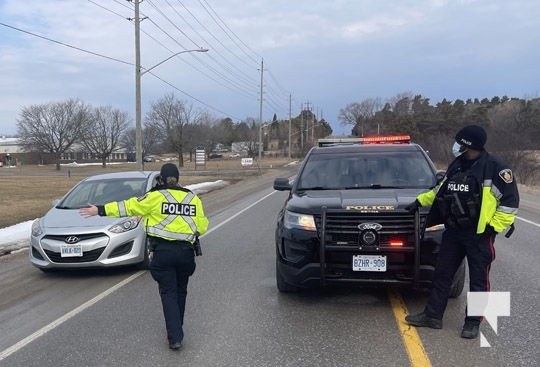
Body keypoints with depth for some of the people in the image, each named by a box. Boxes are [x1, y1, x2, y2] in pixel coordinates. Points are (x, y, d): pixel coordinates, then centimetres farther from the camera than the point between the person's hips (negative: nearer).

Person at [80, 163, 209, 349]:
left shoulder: (155, 197, -4)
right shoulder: (192, 198, 7)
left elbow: (128, 207, -4)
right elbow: (202, 226, 8)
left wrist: (101, 210, 1)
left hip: (163, 251, -3)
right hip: (186, 251, 3)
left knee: (168, 293, 2)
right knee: (180, 291, 20)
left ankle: (175, 336, -5)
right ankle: (176, 326, 31)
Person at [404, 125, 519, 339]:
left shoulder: (494, 168, -13)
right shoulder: (456, 166, 8)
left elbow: (510, 201, -11)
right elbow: (440, 191, 23)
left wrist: (493, 227, -13)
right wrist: (420, 201, 17)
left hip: (479, 235, -7)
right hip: (453, 232, 7)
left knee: (478, 280, 5)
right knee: (442, 274, 9)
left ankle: (473, 323, 17)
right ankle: (433, 315, 19)